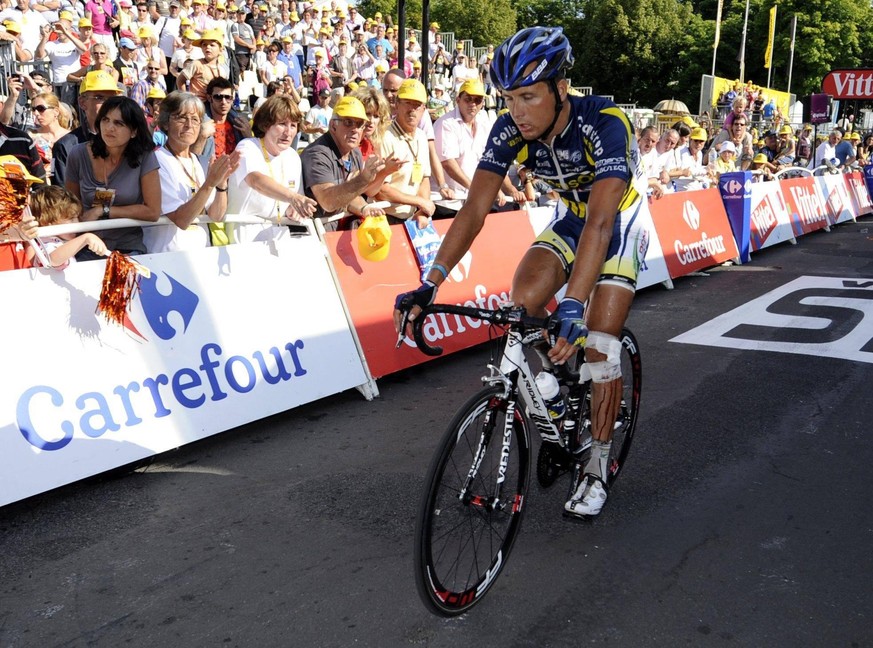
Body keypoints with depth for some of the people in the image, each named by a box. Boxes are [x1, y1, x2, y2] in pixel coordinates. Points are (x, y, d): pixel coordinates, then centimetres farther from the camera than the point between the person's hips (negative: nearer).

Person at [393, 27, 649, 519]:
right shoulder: (510, 130, -20)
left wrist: (573, 307, -55)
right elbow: (475, 210, -24)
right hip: (571, 217, 4)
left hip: (619, 223, -4)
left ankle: (598, 468, 8)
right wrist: (430, 285, -35)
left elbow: (600, 223, -44)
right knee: (522, 304, -18)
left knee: (600, 347, -10)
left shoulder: (605, 124, -35)